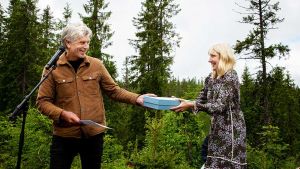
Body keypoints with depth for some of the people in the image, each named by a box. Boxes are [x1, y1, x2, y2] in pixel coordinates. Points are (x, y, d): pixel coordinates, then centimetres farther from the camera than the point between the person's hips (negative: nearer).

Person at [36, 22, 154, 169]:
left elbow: (113, 90, 4)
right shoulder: (52, 68, -4)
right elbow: (42, 101, -3)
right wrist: (62, 114, -19)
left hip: (94, 134, 2)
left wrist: (137, 98, -9)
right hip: (64, 136, -1)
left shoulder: (96, 65, 1)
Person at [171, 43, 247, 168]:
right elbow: (200, 100, 8)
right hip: (216, 128, 7)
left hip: (231, 129, -7)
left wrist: (191, 105, -31)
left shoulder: (230, 76, -15)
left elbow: (220, 106, -24)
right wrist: (184, 103, -9)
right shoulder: (211, 78, 8)